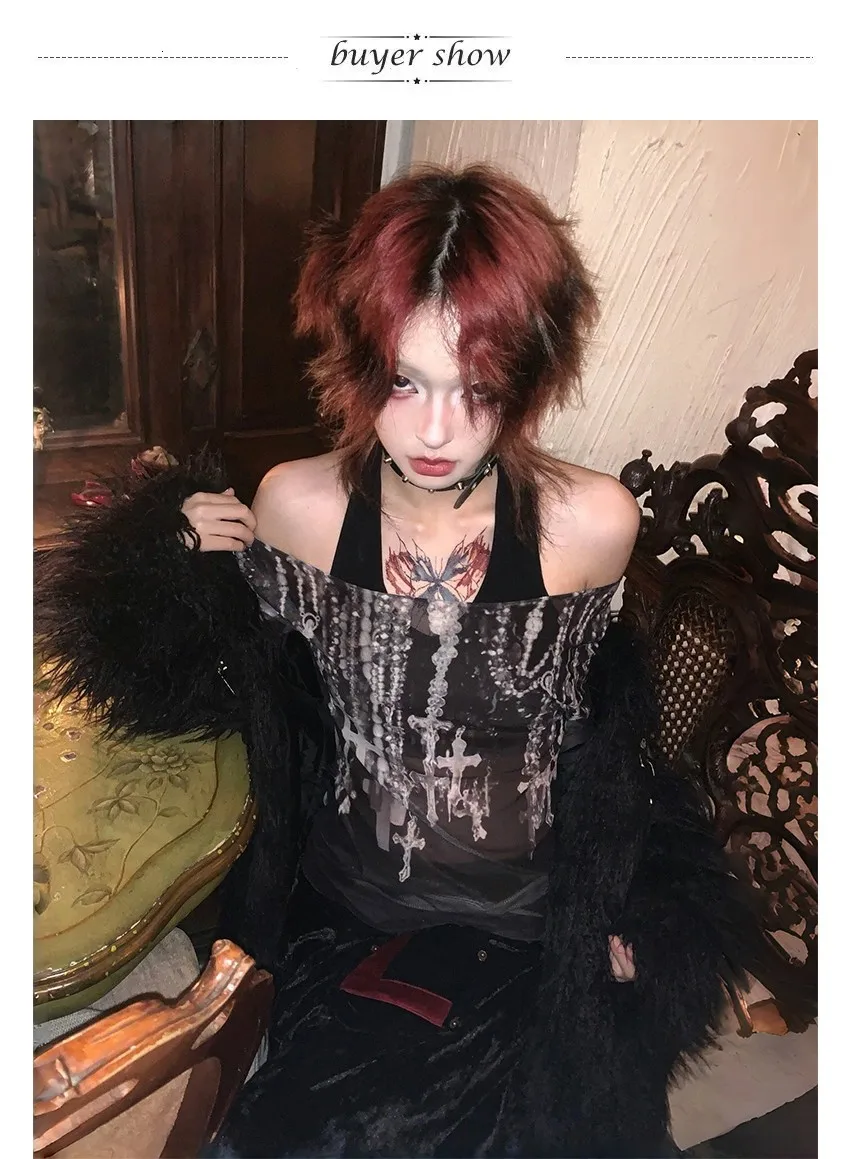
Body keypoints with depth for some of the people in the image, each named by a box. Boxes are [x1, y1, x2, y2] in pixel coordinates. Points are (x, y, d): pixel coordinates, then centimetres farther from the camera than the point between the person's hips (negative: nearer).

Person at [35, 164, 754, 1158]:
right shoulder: (296, 505, -15)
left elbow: (594, 723, 1)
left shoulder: (593, 524, -17)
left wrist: (610, 909, 8)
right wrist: (195, 565, -15)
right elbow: (256, 693, 1)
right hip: (345, 918, 1)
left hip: (534, 933, 0)